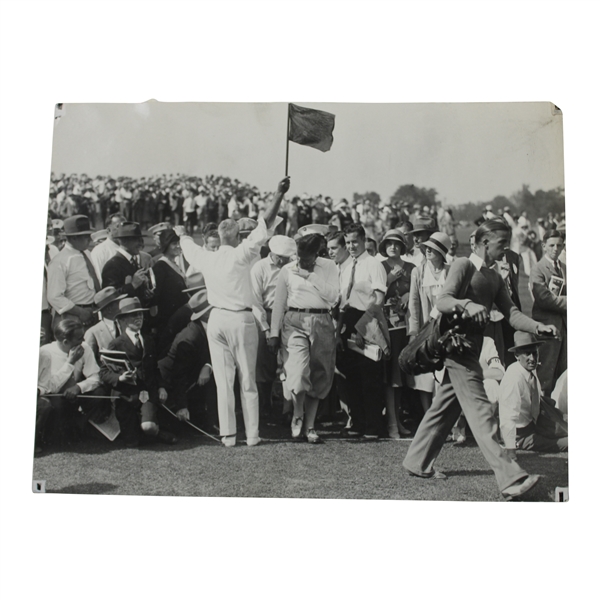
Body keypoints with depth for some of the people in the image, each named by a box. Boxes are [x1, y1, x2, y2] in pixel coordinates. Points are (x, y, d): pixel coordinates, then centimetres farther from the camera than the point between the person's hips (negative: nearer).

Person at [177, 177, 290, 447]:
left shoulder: (207, 258, 2)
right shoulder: (241, 255, -10)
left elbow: (189, 247, 25)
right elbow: (265, 225, -15)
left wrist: (183, 234, 48)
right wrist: (279, 195, -12)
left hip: (216, 320, 4)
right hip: (241, 319, -3)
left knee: (223, 380, 7)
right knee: (247, 380, 6)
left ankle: (228, 434, 9)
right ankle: (252, 434, 10)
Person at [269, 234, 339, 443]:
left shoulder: (328, 267, 6)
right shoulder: (288, 270, 6)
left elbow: (333, 295, -6)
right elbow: (279, 303, 9)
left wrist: (310, 276, -8)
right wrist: (274, 333, 6)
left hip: (322, 323, 1)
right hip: (294, 322, -1)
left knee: (318, 376, 4)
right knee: (298, 371, -17)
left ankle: (309, 426, 14)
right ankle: (297, 415, 9)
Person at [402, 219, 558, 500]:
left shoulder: (494, 277, 17)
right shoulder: (463, 265, -8)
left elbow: (510, 312, 8)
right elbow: (442, 301, -19)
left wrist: (539, 327, -8)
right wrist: (466, 304, -39)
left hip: (471, 349, 9)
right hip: (457, 345, -9)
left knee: (445, 407, 14)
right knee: (481, 411, -12)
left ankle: (417, 462, 25)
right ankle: (510, 478, -16)